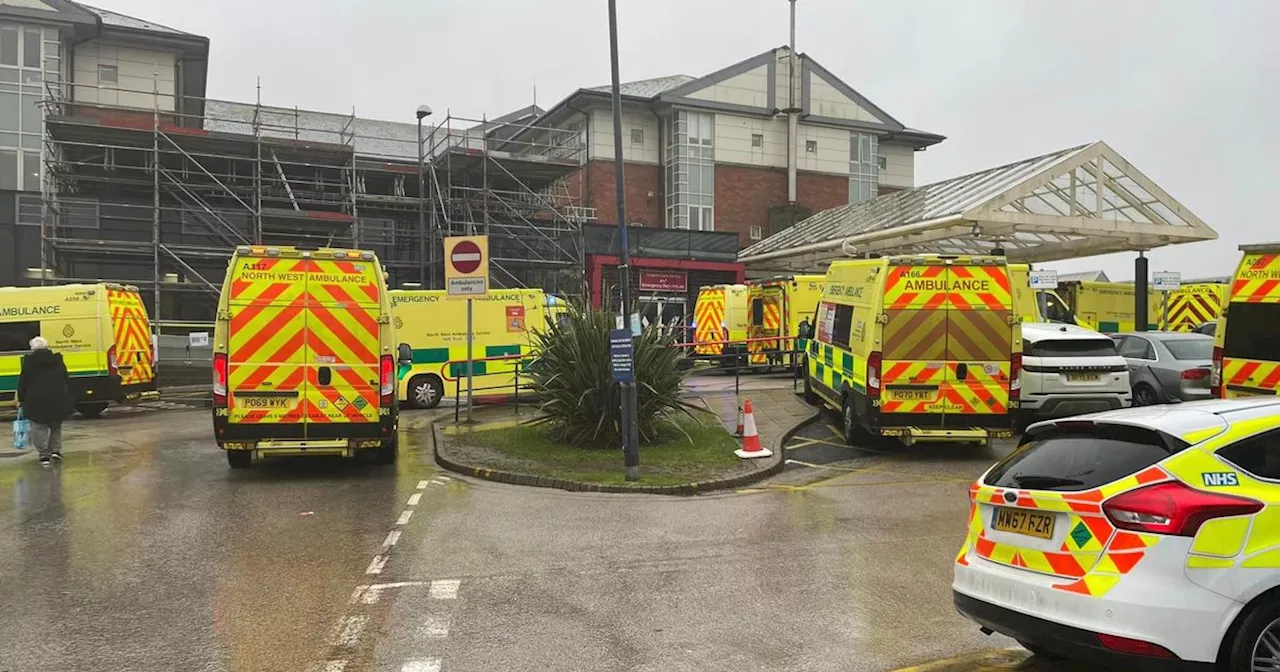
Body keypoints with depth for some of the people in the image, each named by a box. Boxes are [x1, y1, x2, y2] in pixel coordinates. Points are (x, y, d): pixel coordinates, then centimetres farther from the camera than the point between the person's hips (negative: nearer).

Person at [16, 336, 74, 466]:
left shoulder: (28, 362, 1)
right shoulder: (57, 361, 8)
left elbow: (23, 383, 3)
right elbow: (67, 381, 11)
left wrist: (21, 399, 14)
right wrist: (68, 400, 18)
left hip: (37, 401, -3)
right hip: (58, 400, 3)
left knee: (39, 428, 7)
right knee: (56, 426, 20)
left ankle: (44, 455, 0)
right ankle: (56, 450, 11)